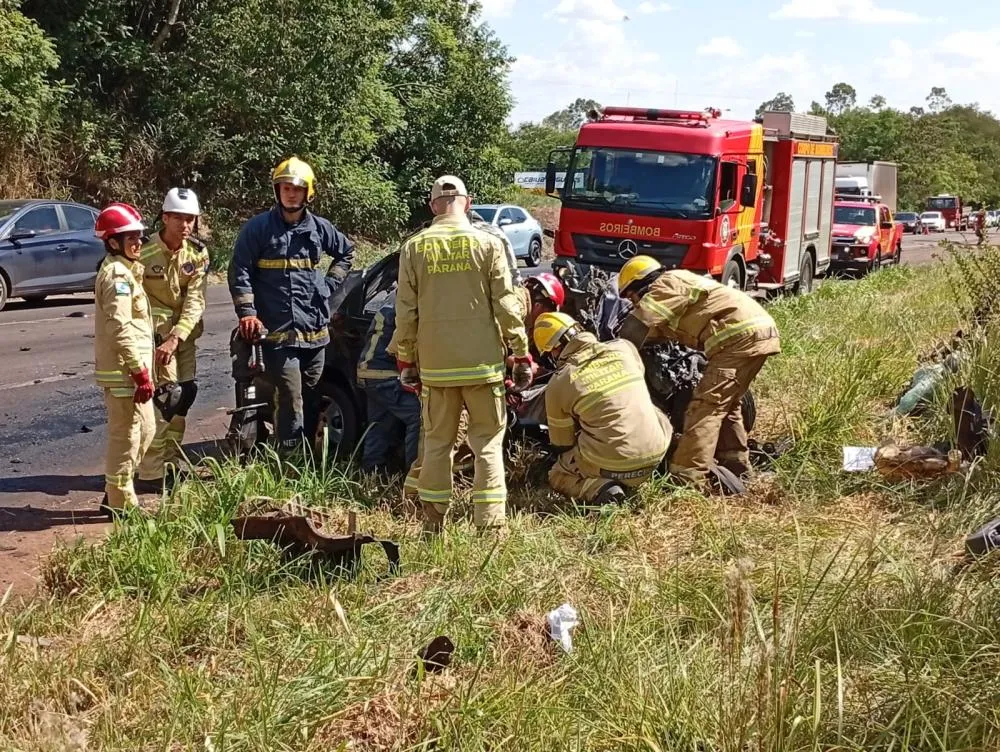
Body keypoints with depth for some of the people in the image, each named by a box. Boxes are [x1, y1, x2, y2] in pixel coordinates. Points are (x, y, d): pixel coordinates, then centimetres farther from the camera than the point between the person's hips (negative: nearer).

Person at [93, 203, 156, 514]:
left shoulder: (124, 270, 16)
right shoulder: (118, 274, -16)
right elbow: (120, 328, -23)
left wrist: (142, 369, 21)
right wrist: (140, 372, -22)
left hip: (127, 368, 10)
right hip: (123, 369, -10)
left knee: (145, 429, 17)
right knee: (126, 436, -2)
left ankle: (115, 494, 26)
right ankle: (121, 502, 8)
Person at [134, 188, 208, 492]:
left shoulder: (198, 253, -3)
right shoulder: (145, 252, -16)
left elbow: (195, 299, -11)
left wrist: (176, 338, -23)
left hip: (184, 332, 6)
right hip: (154, 332, -6)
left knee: (186, 391, 12)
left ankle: (169, 463, 28)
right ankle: (151, 473, -6)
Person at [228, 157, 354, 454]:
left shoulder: (320, 228, 10)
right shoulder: (258, 227, -2)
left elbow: (347, 253, 28)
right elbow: (239, 272, -3)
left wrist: (330, 284, 15)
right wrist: (247, 313, -12)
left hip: (315, 329, 5)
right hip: (278, 331, -5)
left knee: (312, 401, 11)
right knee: (292, 402, -11)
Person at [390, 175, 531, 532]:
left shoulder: (414, 247, 0)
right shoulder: (488, 244, -5)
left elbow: (406, 311, 2)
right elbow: (506, 305, -5)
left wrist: (405, 359, 11)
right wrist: (522, 354, 3)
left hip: (435, 363, 2)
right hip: (482, 361, -2)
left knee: (437, 441, 12)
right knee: (487, 441, 6)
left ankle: (433, 523, 18)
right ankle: (490, 524, 3)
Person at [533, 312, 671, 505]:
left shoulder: (558, 384, -6)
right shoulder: (624, 347, 2)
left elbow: (561, 444, 5)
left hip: (611, 465, -4)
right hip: (656, 455, 4)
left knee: (557, 476, 23)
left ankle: (600, 487, -5)